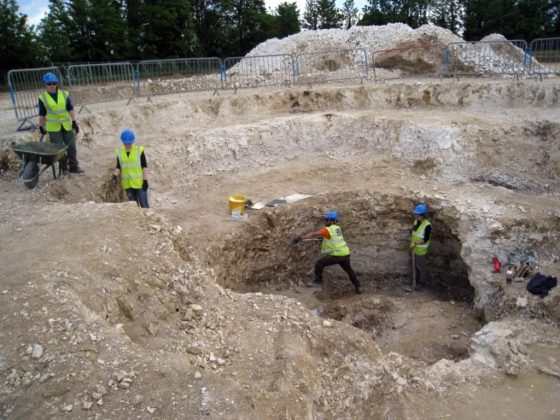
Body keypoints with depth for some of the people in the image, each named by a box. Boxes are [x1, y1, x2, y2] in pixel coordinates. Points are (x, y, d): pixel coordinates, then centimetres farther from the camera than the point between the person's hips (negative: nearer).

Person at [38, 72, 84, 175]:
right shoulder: (42, 97, -2)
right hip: (53, 127, -2)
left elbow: (70, 109, 1)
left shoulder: (64, 94, 3)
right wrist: (41, 127, 6)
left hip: (67, 125, 2)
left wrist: (74, 122, -6)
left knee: (71, 146, 4)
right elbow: (42, 114, 3)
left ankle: (74, 167, 14)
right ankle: (63, 168, 11)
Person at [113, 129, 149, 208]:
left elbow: (144, 167, -5)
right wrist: (115, 176, -8)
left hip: (139, 183, -4)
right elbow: (118, 167, 10)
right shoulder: (119, 152, 5)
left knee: (144, 204, -4)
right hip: (128, 184, 4)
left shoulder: (139, 150, -5)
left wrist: (145, 181, -10)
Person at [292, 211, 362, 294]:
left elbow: (314, 234, -19)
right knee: (349, 270, 27)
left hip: (337, 255, -8)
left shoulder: (328, 230, -12)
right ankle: (358, 287, 38)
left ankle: (318, 281, -1)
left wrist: (301, 238, -22)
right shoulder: (337, 228, 12)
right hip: (346, 254, 8)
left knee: (319, 263, -3)